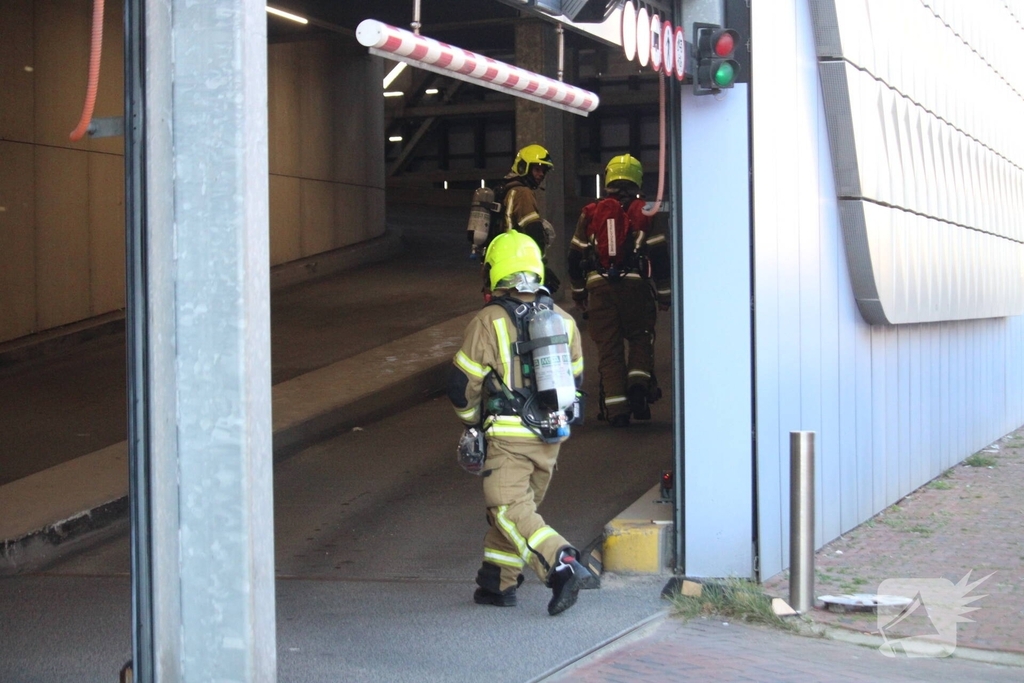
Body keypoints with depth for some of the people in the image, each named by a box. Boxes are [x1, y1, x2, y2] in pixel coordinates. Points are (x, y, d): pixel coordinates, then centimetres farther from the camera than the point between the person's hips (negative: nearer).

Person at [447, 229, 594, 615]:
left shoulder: (489, 322, -11)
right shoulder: (563, 320, 7)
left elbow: (463, 385, -6)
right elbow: (574, 380, 16)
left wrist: (472, 420, 13)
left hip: (508, 437, -6)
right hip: (551, 437, 7)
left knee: (509, 509, -8)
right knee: (522, 503, 18)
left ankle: (563, 566, -26)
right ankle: (498, 582, 24)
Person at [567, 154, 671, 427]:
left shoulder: (590, 213, 11)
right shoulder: (644, 212, 3)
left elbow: (575, 257, 14)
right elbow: (660, 256, 1)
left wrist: (578, 292, 26)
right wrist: (664, 293, 9)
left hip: (599, 286, 1)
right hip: (635, 284, -1)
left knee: (608, 348, 5)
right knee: (640, 337, 16)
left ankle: (616, 408, 1)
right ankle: (639, 382, -7)